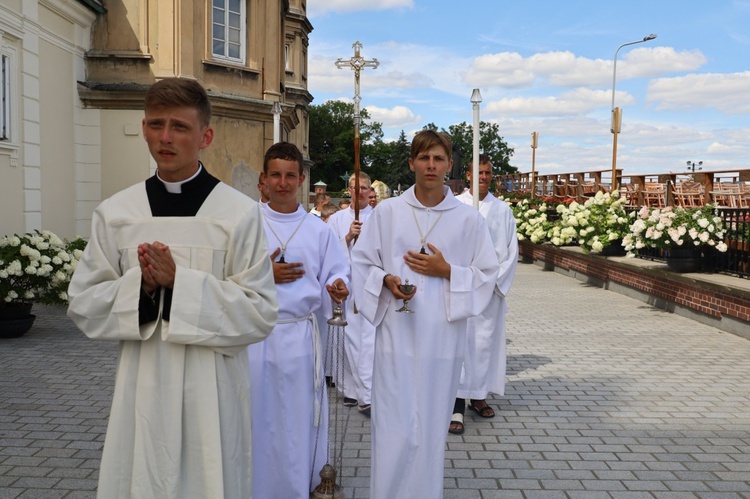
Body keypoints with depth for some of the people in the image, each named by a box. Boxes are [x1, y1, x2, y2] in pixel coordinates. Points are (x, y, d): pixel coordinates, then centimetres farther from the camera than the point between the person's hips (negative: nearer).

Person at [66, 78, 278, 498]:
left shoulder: (240, 212, -7)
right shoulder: (115, 212, 4)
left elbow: (261, 314, -9)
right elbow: (84, 306, 6)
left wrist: (180, 282, -18)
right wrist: (140, 284, -13)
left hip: (213, 388, -2)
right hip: (142, 385, 3)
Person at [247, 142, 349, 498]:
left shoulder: (318, 230, 7)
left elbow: (336, 273, 5)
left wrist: (337, 288, -16)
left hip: (300, 335, 1)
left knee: (298, 420, 7)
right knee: (255, 419, 6)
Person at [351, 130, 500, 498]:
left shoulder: (469, 219, 2)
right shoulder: (387, 211, 2)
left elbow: (486, 274, 6)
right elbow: (361, 263, 7)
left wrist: (447, 271, -9)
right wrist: (386, 280, -12)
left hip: (442, 336, 1)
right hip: (396, 333, 0)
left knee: (432, 427, 11)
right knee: (393, 429, 1)